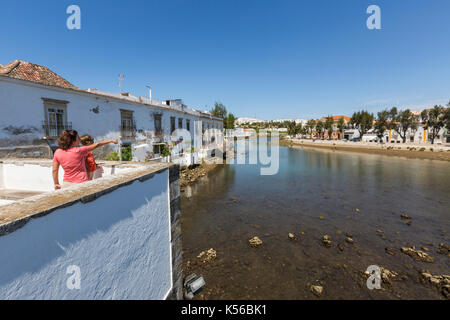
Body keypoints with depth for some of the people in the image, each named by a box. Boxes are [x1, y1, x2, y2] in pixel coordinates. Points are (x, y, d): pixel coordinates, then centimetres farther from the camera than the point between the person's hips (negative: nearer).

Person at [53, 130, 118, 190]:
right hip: (81, 183, -4)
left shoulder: (57, 153, -1)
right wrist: (111, 141, 6)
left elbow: (54, 170, 3)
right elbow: (97, 145, -4)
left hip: (66, 184, 4)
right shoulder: (79, 151, -14)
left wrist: (56, 184, 15)